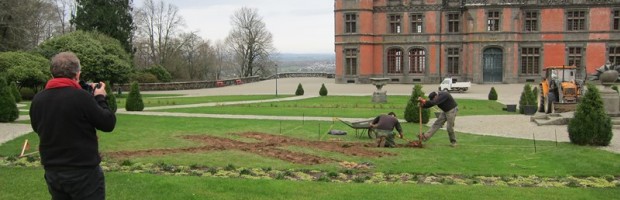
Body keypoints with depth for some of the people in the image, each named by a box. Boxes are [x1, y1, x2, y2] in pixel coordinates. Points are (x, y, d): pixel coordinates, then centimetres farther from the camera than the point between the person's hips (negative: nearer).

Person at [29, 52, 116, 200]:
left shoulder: (37, 99, -2)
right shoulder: (81, 96, -18)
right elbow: (108, 123, -9)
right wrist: (100, 98, 6)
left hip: (52, 172, 5)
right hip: (83, 172, -5)